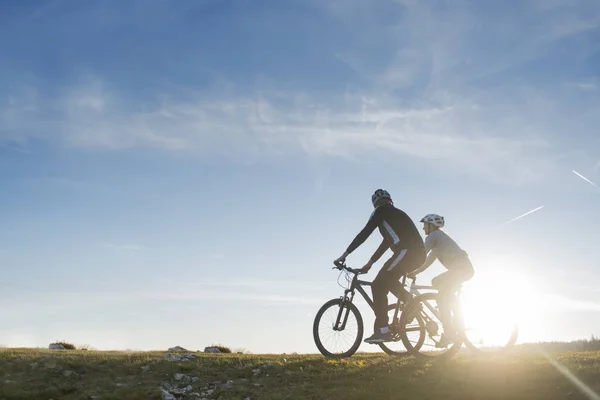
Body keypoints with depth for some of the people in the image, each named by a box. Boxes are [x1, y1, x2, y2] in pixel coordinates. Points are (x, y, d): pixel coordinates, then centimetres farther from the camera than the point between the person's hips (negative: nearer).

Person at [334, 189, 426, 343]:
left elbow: (365, 233, 1)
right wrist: (370, 263, 38)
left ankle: (382, 331, -11)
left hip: (407, 252, -9)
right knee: (388, 281, 28)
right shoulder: (396, 214, 33)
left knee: (378, 286, -5)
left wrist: (345, 254, 3)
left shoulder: (382, 211, 8)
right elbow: (387, 242, 35)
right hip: (419, 254, 9)